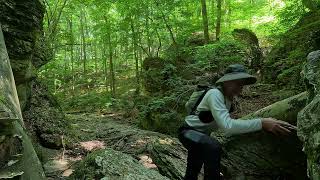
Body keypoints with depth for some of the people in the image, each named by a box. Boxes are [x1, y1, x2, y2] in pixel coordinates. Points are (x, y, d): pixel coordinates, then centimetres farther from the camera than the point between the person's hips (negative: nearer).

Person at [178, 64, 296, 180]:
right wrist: (261, 123, -43)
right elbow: (227, 126, -41)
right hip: (189, 132, -9)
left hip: (201, 134, 9)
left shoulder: (229, 97, -1)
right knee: (213, 147, -37)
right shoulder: (215, 94, -29)